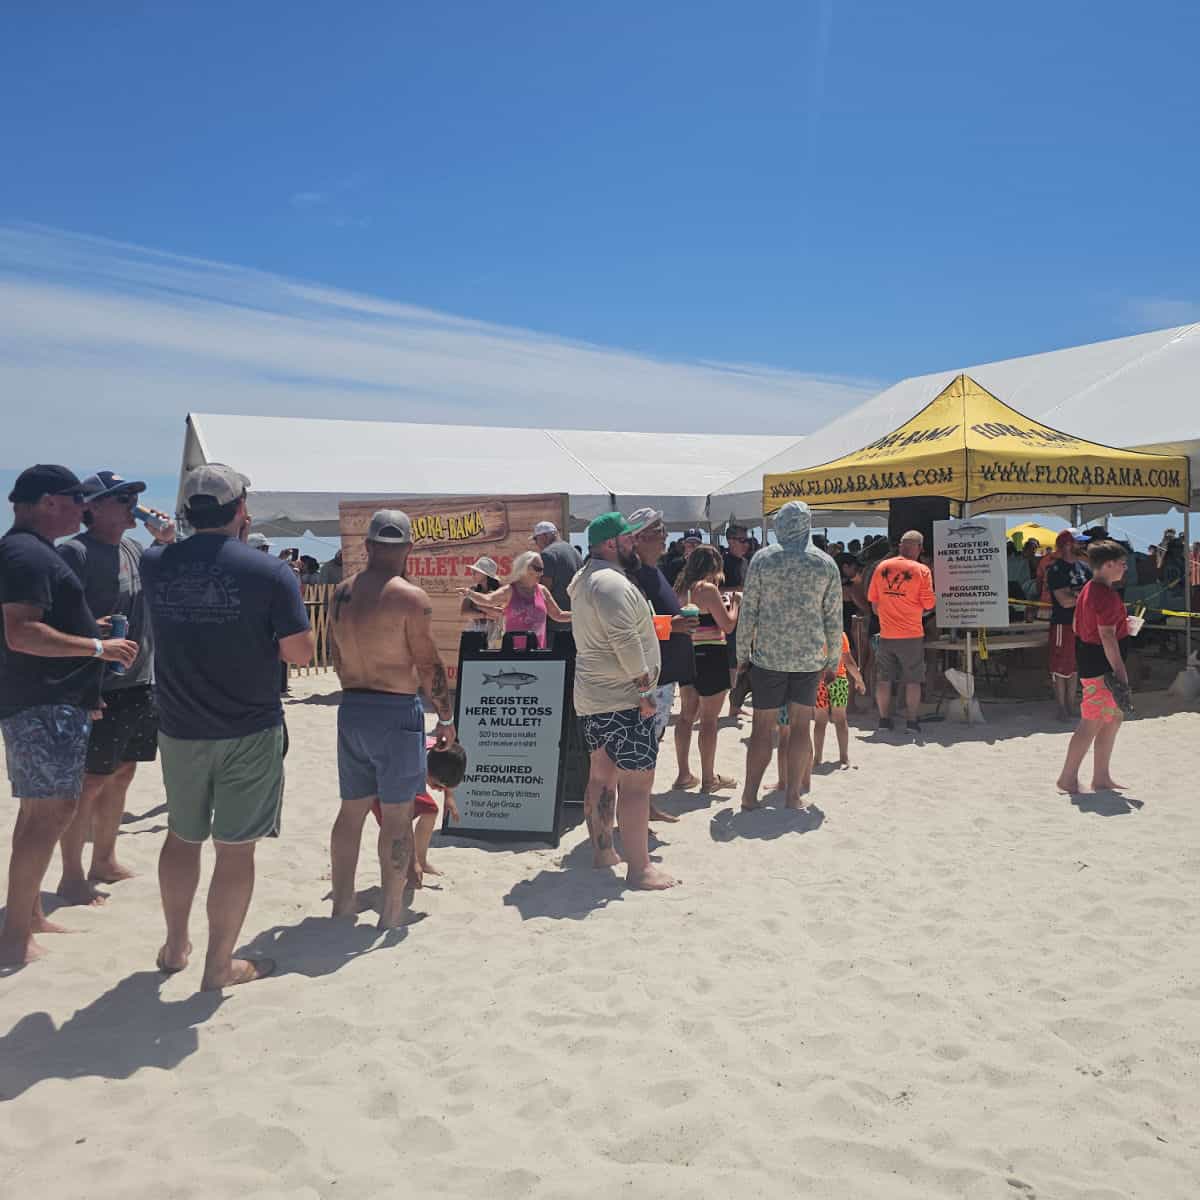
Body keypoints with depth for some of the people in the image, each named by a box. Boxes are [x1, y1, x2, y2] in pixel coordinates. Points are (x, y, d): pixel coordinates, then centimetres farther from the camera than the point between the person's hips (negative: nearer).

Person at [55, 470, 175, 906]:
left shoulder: (134, 548, 12)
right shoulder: (75, 552, -11)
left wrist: (168, 541, 2)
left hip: (141, 683, 8)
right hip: (102, 688, -8)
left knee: (121, 774, 15)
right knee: (91, 781, -1)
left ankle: (104, 862, 29)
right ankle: (72, 876, 12)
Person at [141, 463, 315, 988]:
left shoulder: (154, 565, -3)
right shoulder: (271, 572, -15)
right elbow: (299, 652, -11)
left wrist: (225, 541, 17)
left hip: (179, 730, 4)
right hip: (249, 733, -4)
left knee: (182, 836, 22)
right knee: (235, 847, 8)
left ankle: (175, 946, 37)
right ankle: (219, 964, 20)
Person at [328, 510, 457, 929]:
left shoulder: (341, 594, 5)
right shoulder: (410, 598, -14)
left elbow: (337, 659, 13)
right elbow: (429, 666, -12)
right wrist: (446, 718, -2)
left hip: (351, 708, 6)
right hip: (396, 710, -6)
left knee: (352, 808, 17)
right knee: (396, 815, 4)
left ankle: (343, 901, 27)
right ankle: (392, 911, 13)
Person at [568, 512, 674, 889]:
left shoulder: (585, 580, 15)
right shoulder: (612, 582, -19)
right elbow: (625, 639, -25)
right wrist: (644, 687, -20)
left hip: (592, 697, 11)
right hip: (623, 698, -11)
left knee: (602, 775, 18)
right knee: (637, 782, -5)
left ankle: (602, 850, 29)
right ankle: (639, 868, 0)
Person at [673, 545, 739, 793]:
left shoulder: (682, 588, 9)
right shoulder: (707, 588, -14)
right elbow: (728, 626, -14)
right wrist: (734, 602, 2)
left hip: (687, 656, 8)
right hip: (710, 657, -8)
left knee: (687, 715, 14)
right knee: (709, 720, 1)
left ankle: (684, 774, 21)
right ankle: (709, 778, 10)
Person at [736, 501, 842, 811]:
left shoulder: (762, 559, -4)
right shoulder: (825, 563, 1)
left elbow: (748, 611, -4)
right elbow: (834, 617, 4)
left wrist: (742, 654, 5)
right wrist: (834, 658, 13)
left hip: (768, 656, -1)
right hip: (809, 657, 1)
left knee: (762, 727, 5)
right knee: (801, 725, 8)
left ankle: (750, 794, 9)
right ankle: (794, 794, 12)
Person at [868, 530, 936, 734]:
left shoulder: (882, 567, 2)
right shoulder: (921, 570, -8)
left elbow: (873, 600, 10)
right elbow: (928, 605, -7)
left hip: (886, 633, 3)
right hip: (911, 633, -3)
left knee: (883, 679, 10)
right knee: (912, 680, 6)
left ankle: (884, 720, 15)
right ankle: (912, 721, 7)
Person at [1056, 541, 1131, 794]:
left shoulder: (1088, 589, 13)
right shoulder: (1106, 595, -19)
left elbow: (1078, 626, 20)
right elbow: (1107, 636, -23)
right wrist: (1120, 671, -22)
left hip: (1089, 662, 11)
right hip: (1101, 667, -11)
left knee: (1113, 719, 16)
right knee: (1092, 724, -3)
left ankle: (1101, 777, 22)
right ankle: (1068, 778, 4)